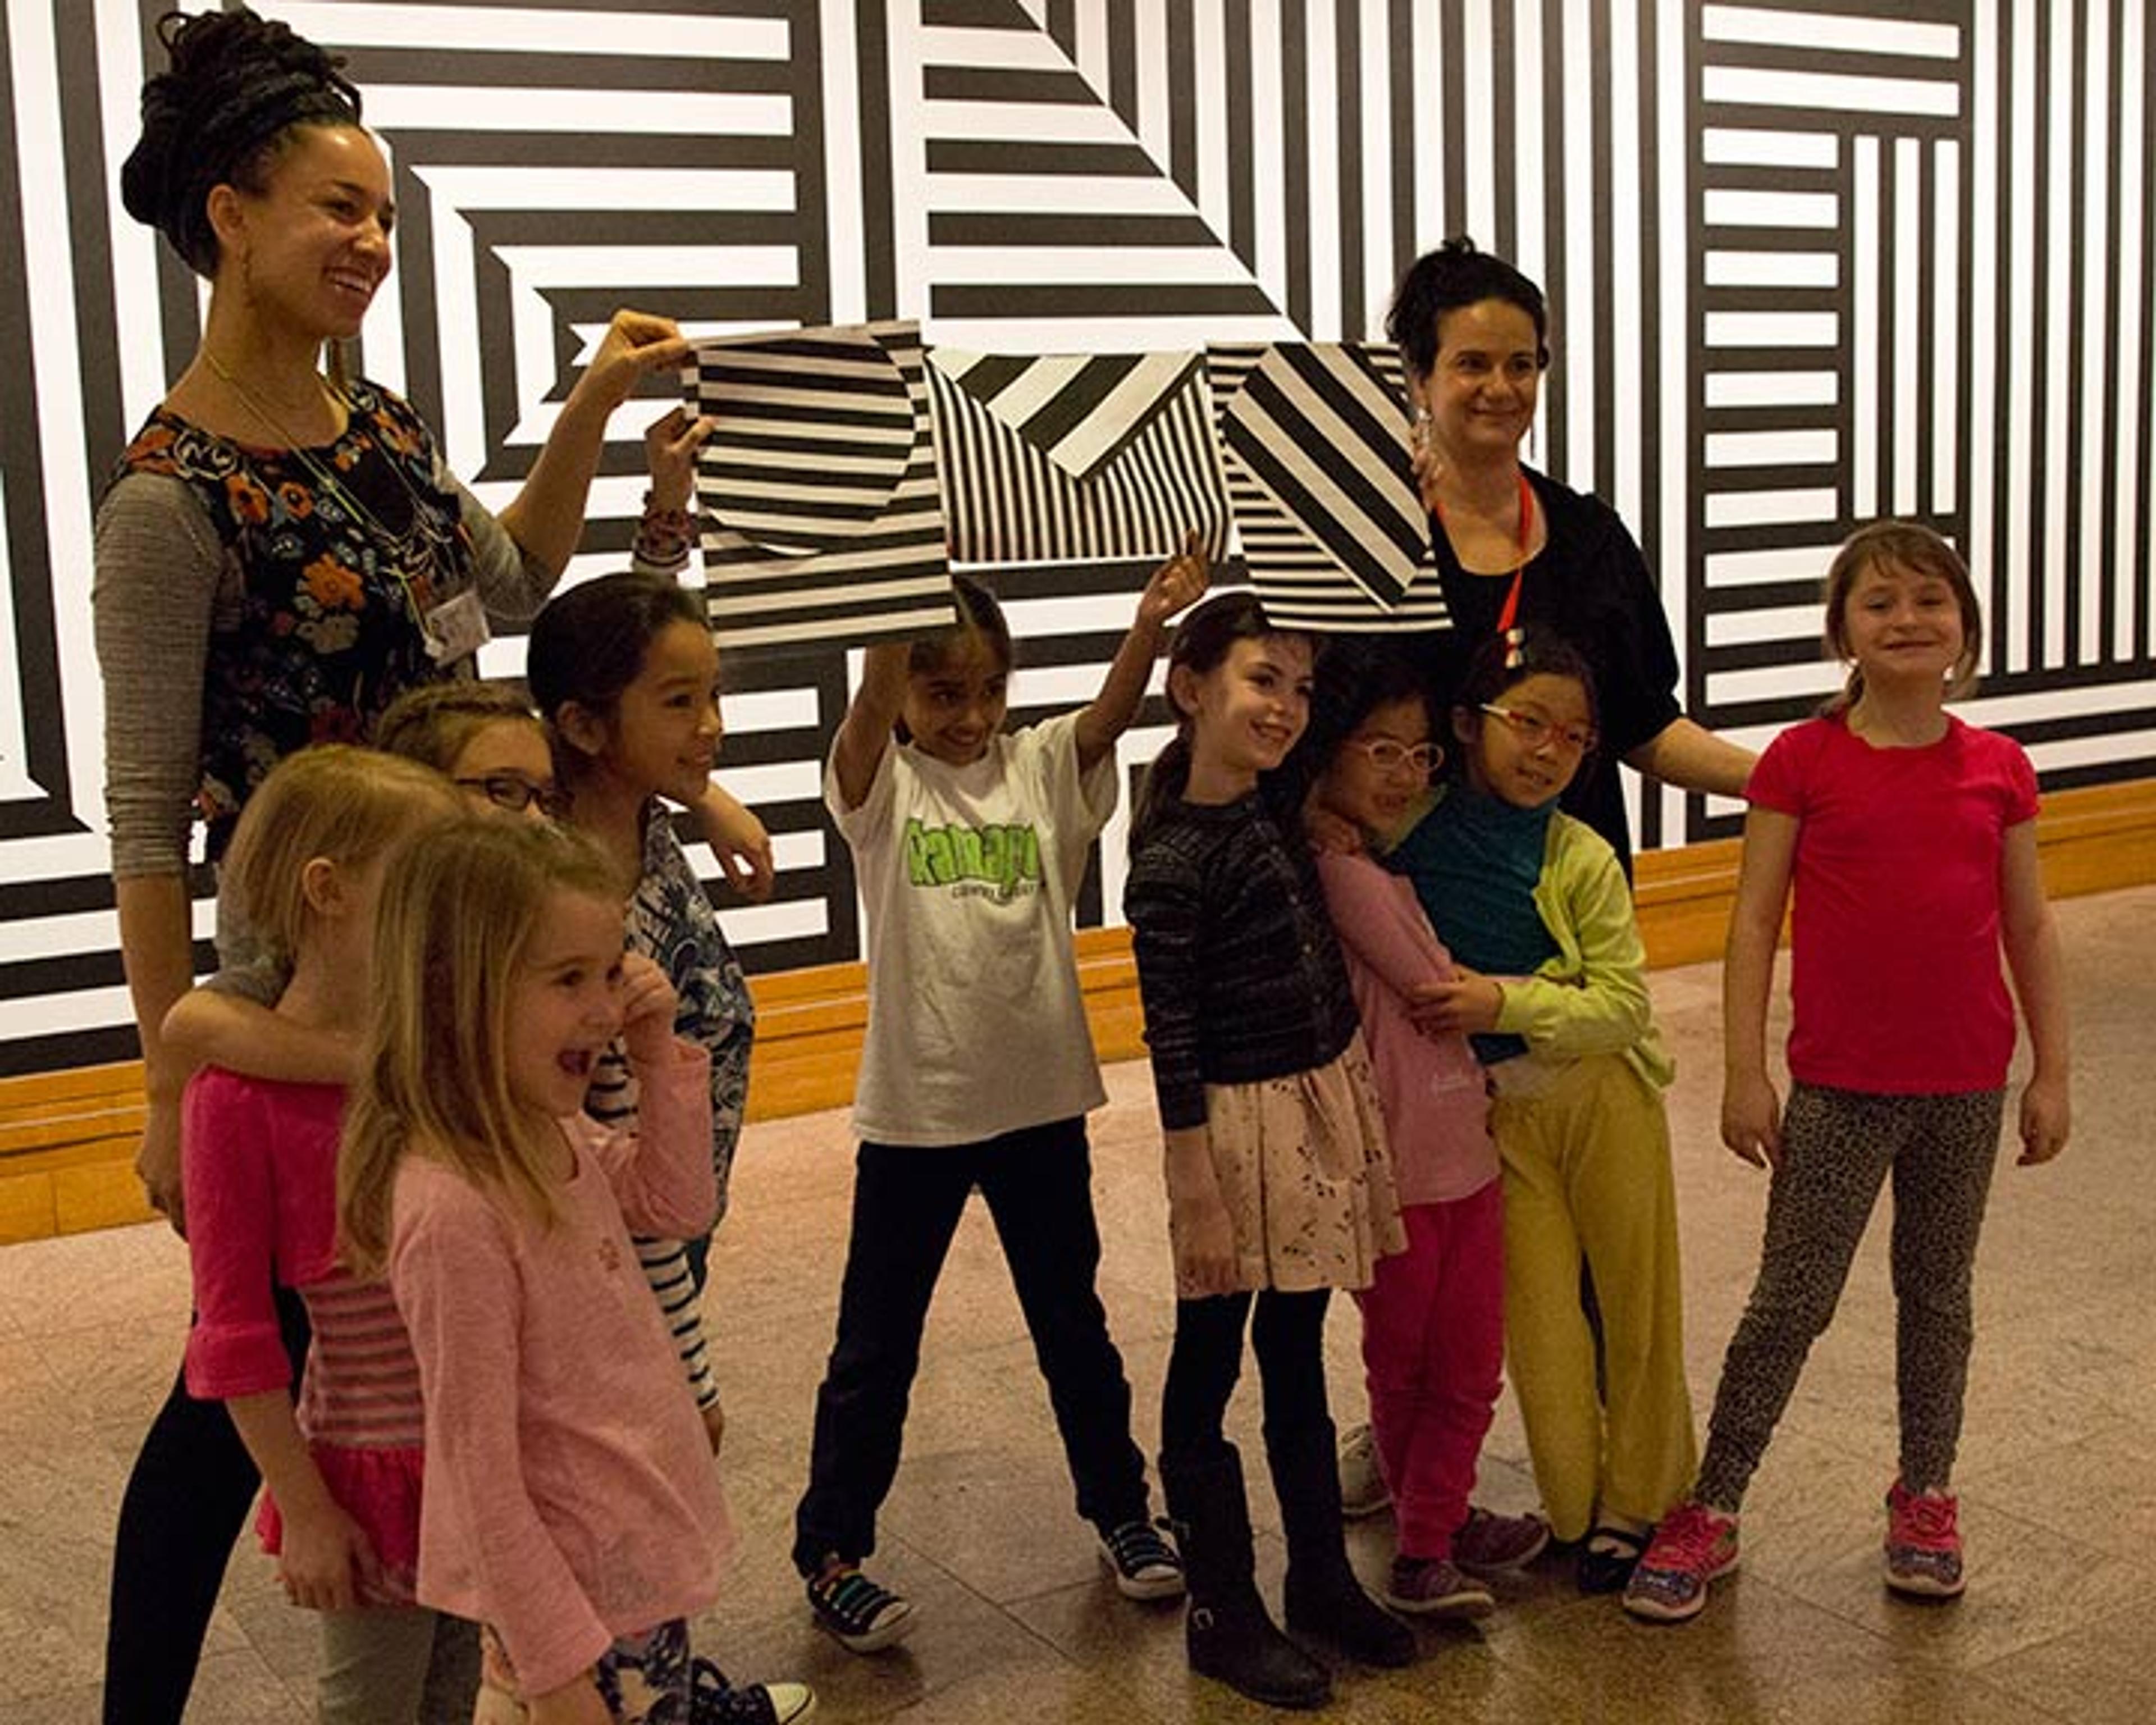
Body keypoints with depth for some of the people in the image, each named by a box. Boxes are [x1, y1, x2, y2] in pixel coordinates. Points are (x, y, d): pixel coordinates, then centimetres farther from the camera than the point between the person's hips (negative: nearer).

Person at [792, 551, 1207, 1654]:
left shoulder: (1041, 769, 0)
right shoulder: (881, 785, -7)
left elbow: (1110, 714, -19)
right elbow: (871, 713, -29)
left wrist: (1149, 623, -39)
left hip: (1041, 1102, 3)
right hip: (914, 1110, -3)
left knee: (1073, 1323, 19)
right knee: (876, 1346, 9)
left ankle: (1118, 1507, 38)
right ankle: (831, 1551, 23)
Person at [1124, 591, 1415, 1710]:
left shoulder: (1278, 807, 2)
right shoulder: (1171, 860, -17)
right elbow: (1172, 1038, -16)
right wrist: (1196, 1191, -16)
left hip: (1328, 1096, 7)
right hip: (1240, 1119, -7)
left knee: (1297, 1350, 18)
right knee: (1210, 1359, 7)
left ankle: (1321, 1577, 32)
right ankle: (1221, 1612, 19)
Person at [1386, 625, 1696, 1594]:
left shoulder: (1581, 859, -12)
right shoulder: (1408, 836, -7)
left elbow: (1623, 1004, -14)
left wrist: (1504, 1003, -25)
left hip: (1606, 1102, -1)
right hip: (1494, 1115, 1)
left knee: (1636, 1302, 8)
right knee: (1542, 1322, 4)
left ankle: (1638, 1503, 25)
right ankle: (1574, 1509, 22)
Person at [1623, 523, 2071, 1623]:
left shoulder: (1998, 770, 1)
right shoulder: (1802, 762, -6)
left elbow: (2028, 927, 7)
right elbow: (1755, 922, -5)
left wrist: (2051, 1072, 6)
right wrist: (1745, 1074, -8)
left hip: (1966, 1085, 3)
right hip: (1840, 1086, -2)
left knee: (1938, 1292, 16)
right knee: (1791, 1301, 2)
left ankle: (1924, 1496, 31)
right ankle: (1711, 1510, 12)